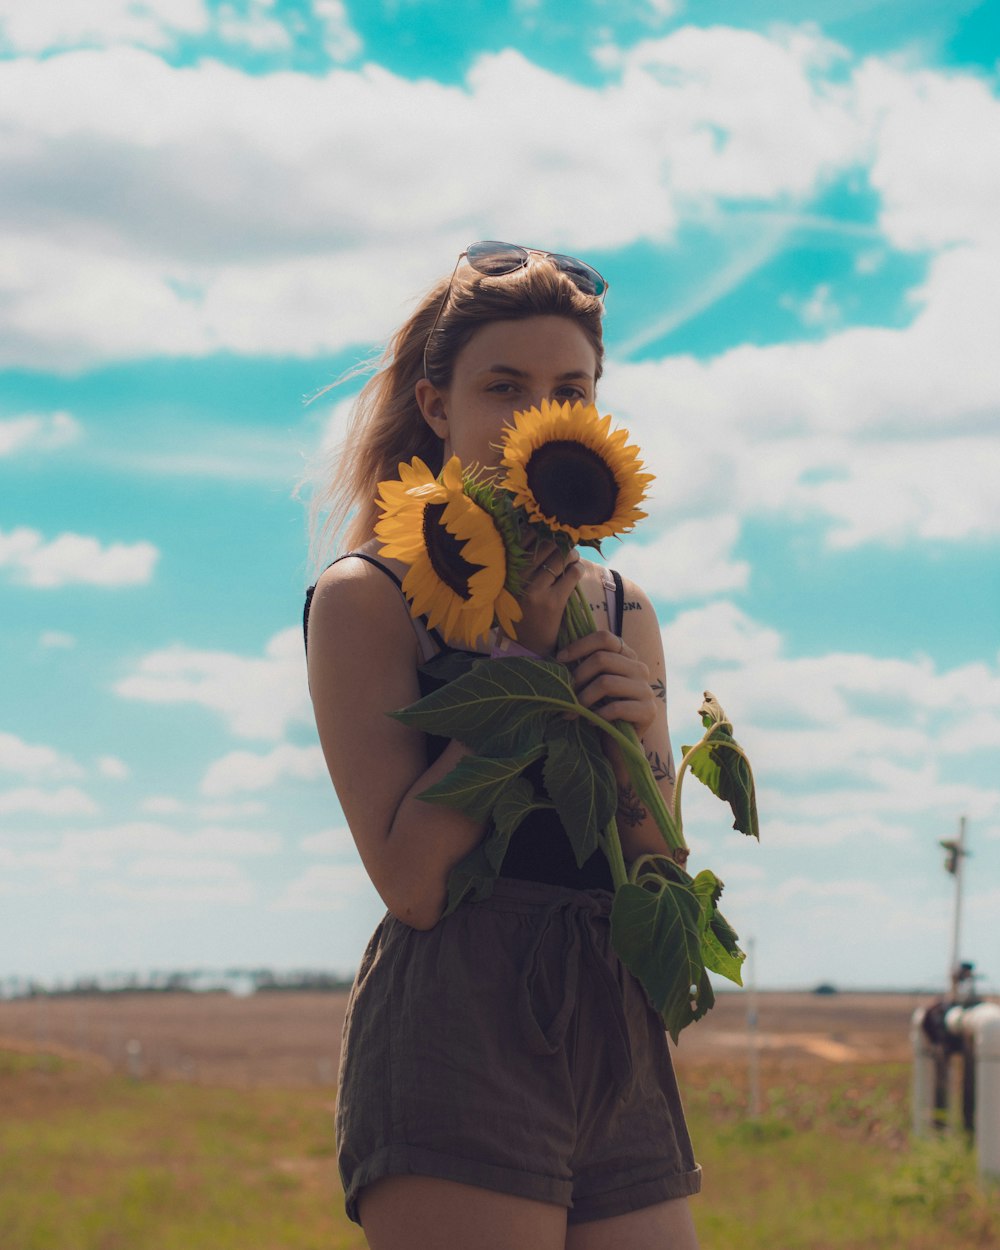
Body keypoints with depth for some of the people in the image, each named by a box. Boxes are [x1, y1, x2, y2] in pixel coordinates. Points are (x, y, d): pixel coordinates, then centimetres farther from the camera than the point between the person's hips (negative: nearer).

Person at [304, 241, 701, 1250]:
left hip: (622, 1049, 6)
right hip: (459, 1034, -6)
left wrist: (638, 743, -7)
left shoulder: (621, 608, 15)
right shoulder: (365, 597, -2)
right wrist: (521, 650, -9)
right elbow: (412, 881, -11)